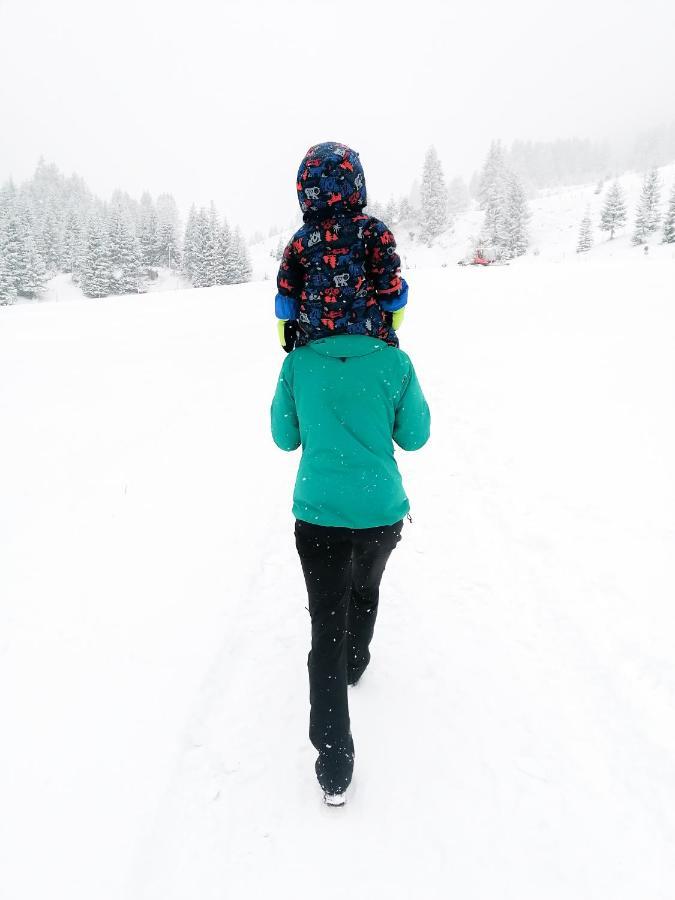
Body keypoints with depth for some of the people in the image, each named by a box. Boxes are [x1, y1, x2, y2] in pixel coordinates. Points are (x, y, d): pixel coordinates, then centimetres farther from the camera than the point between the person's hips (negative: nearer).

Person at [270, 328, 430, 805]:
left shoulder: (297, 363, -6)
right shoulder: (394, 362, -8)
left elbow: (286, 438, 5)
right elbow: (415, 436, 2)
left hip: (319, 511, 0)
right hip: (382, 509, 1)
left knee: (327, 627, 7)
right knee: (365, 587, 30)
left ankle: (334, 766, 10)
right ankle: (355, 663, 53)